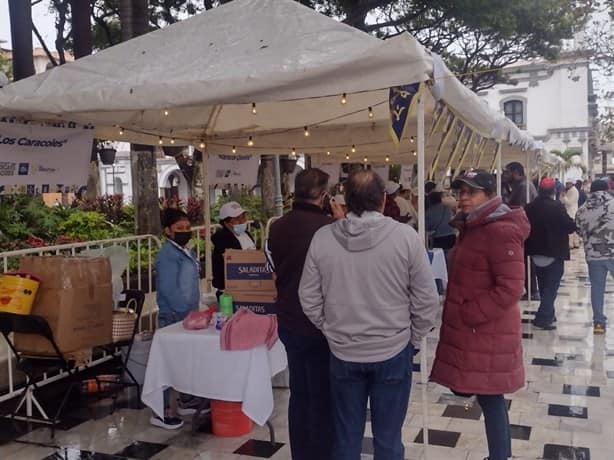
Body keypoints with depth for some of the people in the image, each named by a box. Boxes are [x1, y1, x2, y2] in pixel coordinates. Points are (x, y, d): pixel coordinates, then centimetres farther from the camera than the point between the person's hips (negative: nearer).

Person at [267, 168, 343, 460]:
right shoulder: (328, 227, -22)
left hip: (288, 321, 6)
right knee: (323, 398, 7)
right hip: (320, 324, -6)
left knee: (299, 394, 19)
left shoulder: (277, 227, -2)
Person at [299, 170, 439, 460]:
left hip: (342, 354, 2)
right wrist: (413, 338, 7)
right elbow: (427, 300, -7)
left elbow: (309, 299, -1)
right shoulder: (405, 236, -13)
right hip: (393, 352, -1)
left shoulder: (322, 238, -7)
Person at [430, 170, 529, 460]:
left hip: (487, 333, -9)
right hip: (469, 330, 9)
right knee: (489, 398, 18)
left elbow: (509, 289, -23)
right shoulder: (471, 228, 13)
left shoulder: (501, 232, -18)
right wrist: (458, 314, 14)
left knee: (489, 399, 2)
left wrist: (467, 315, -19)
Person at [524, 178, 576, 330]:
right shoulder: (557, 206, -17)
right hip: (554, 252, -6)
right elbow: (570, 226, -14)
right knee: (551, 287, 0)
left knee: (543, 286, 18)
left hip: (536, 252, 6)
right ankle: (543, 318, -7)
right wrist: (575, 224, 7)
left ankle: (548, 314, 29)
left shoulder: (530, 207, 0)